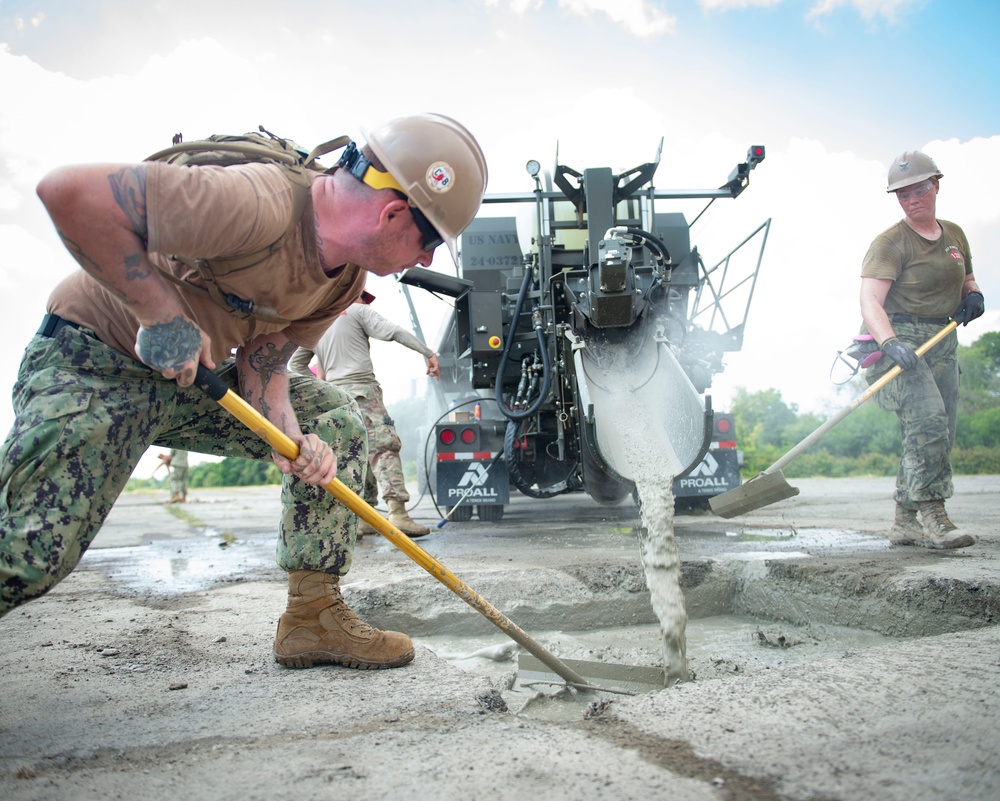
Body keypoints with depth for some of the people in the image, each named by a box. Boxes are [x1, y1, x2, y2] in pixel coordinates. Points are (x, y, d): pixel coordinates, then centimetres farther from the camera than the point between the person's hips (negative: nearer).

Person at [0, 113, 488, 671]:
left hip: (196, 373, 8)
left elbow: (265, 356, -3)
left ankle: (314, 616, 2)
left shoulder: (348, 277, -5)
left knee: (337, 421, -2)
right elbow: (68, 191, -32)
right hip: (92, 362, -7)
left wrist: (289, 437, -21)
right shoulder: (257, 205, -34)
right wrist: (164, 315, -30)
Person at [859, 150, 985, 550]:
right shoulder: (890, 243, -9)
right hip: (898, 340, -7)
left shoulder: (954, 235, 14)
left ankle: (904, 522, 12)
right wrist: (890, 343, -38)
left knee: (939, 437, 5)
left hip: (942, 344, 7)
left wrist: (973, 295, 4)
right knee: (928, 418, -24)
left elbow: (966, 281, 29)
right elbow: (869, 300, -21)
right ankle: (931, 515, -19)